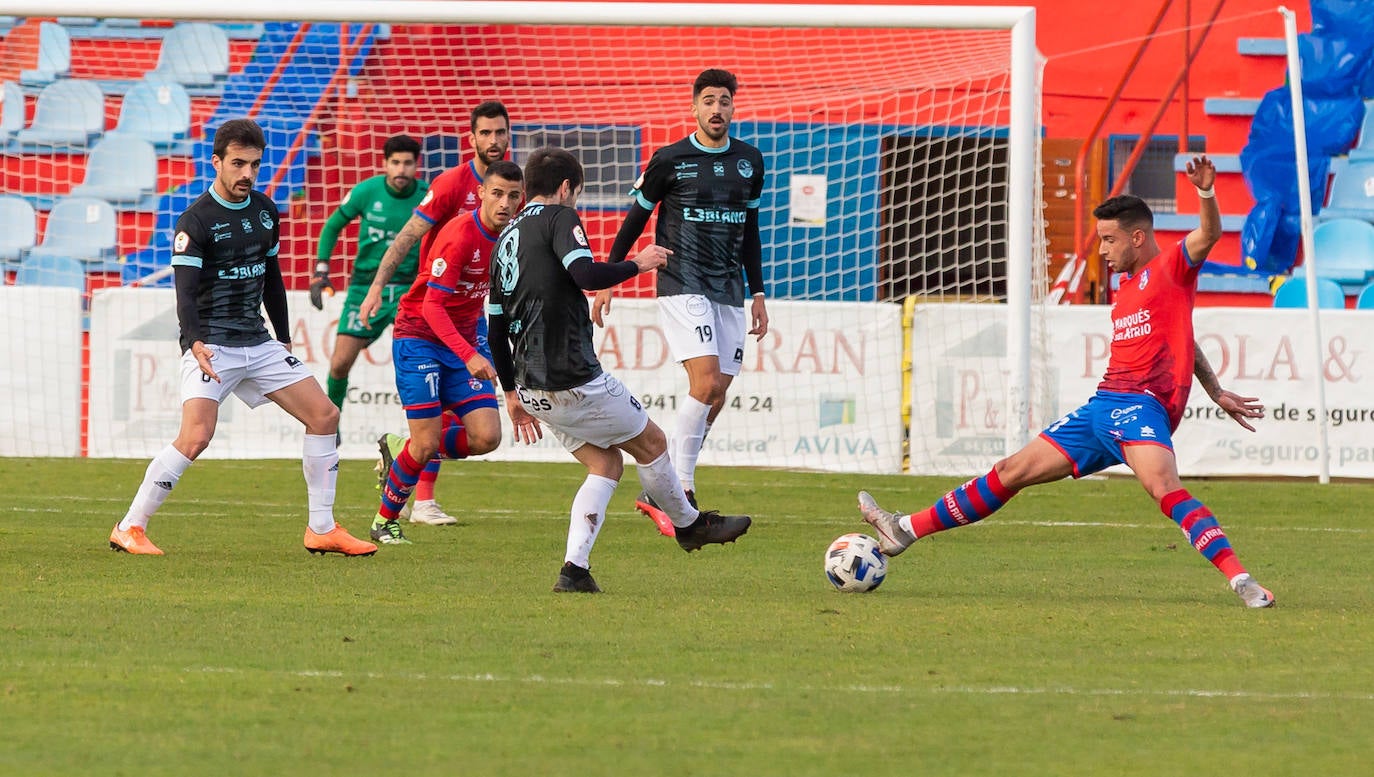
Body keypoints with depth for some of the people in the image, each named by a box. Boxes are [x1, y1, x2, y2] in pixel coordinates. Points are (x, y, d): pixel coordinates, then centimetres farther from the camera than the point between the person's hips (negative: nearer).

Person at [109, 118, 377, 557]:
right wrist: (196, 343, -36)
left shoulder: (265, 211, 10)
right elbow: (185, 292, -20)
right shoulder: (196, 220, -12)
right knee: (196, 436, -23)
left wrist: (284, 339, 21)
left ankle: (322, 530, 10)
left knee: (324, 415, 1)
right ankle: (129, 529, -11)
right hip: (210, 346, -7)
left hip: (258, 343, 7)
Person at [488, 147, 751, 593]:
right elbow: (585, 275, -24)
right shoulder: (558, 217, -6)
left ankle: (574, 569, 3)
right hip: (574, 379, -8)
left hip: (532, 385, 8)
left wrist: (512, 393, 28)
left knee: (606, 464, 17)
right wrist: (637, 264, -7)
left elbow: (496, 327, 20)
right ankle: (689, 524, 32)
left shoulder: (506, 239, 17)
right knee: (651, 442, 13)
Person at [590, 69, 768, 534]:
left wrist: (757, 293, 18)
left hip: (729, 291, 6)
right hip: (682, 285, -6)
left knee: (716, 396, 0)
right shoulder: (669, 161, -3)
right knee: (706, 382, -21)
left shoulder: (750, 162, 11)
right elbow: (634, 220, 5)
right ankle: (680, 492, -16)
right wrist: (607, 280, 2)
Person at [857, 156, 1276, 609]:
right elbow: (1182, 341, 33)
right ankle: (906, 530, 17)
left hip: (1140, 405, -9)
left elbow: (1208, 235, -20)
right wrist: (1217, 393, 33)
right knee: (1012, 471, 12)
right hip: (1102, 406, 9)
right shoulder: (1126, 287, 24)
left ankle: (1241, 581, -38)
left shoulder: (1171, 267, 0)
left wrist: (1205, 195, -40)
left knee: (1165, 489, -33)